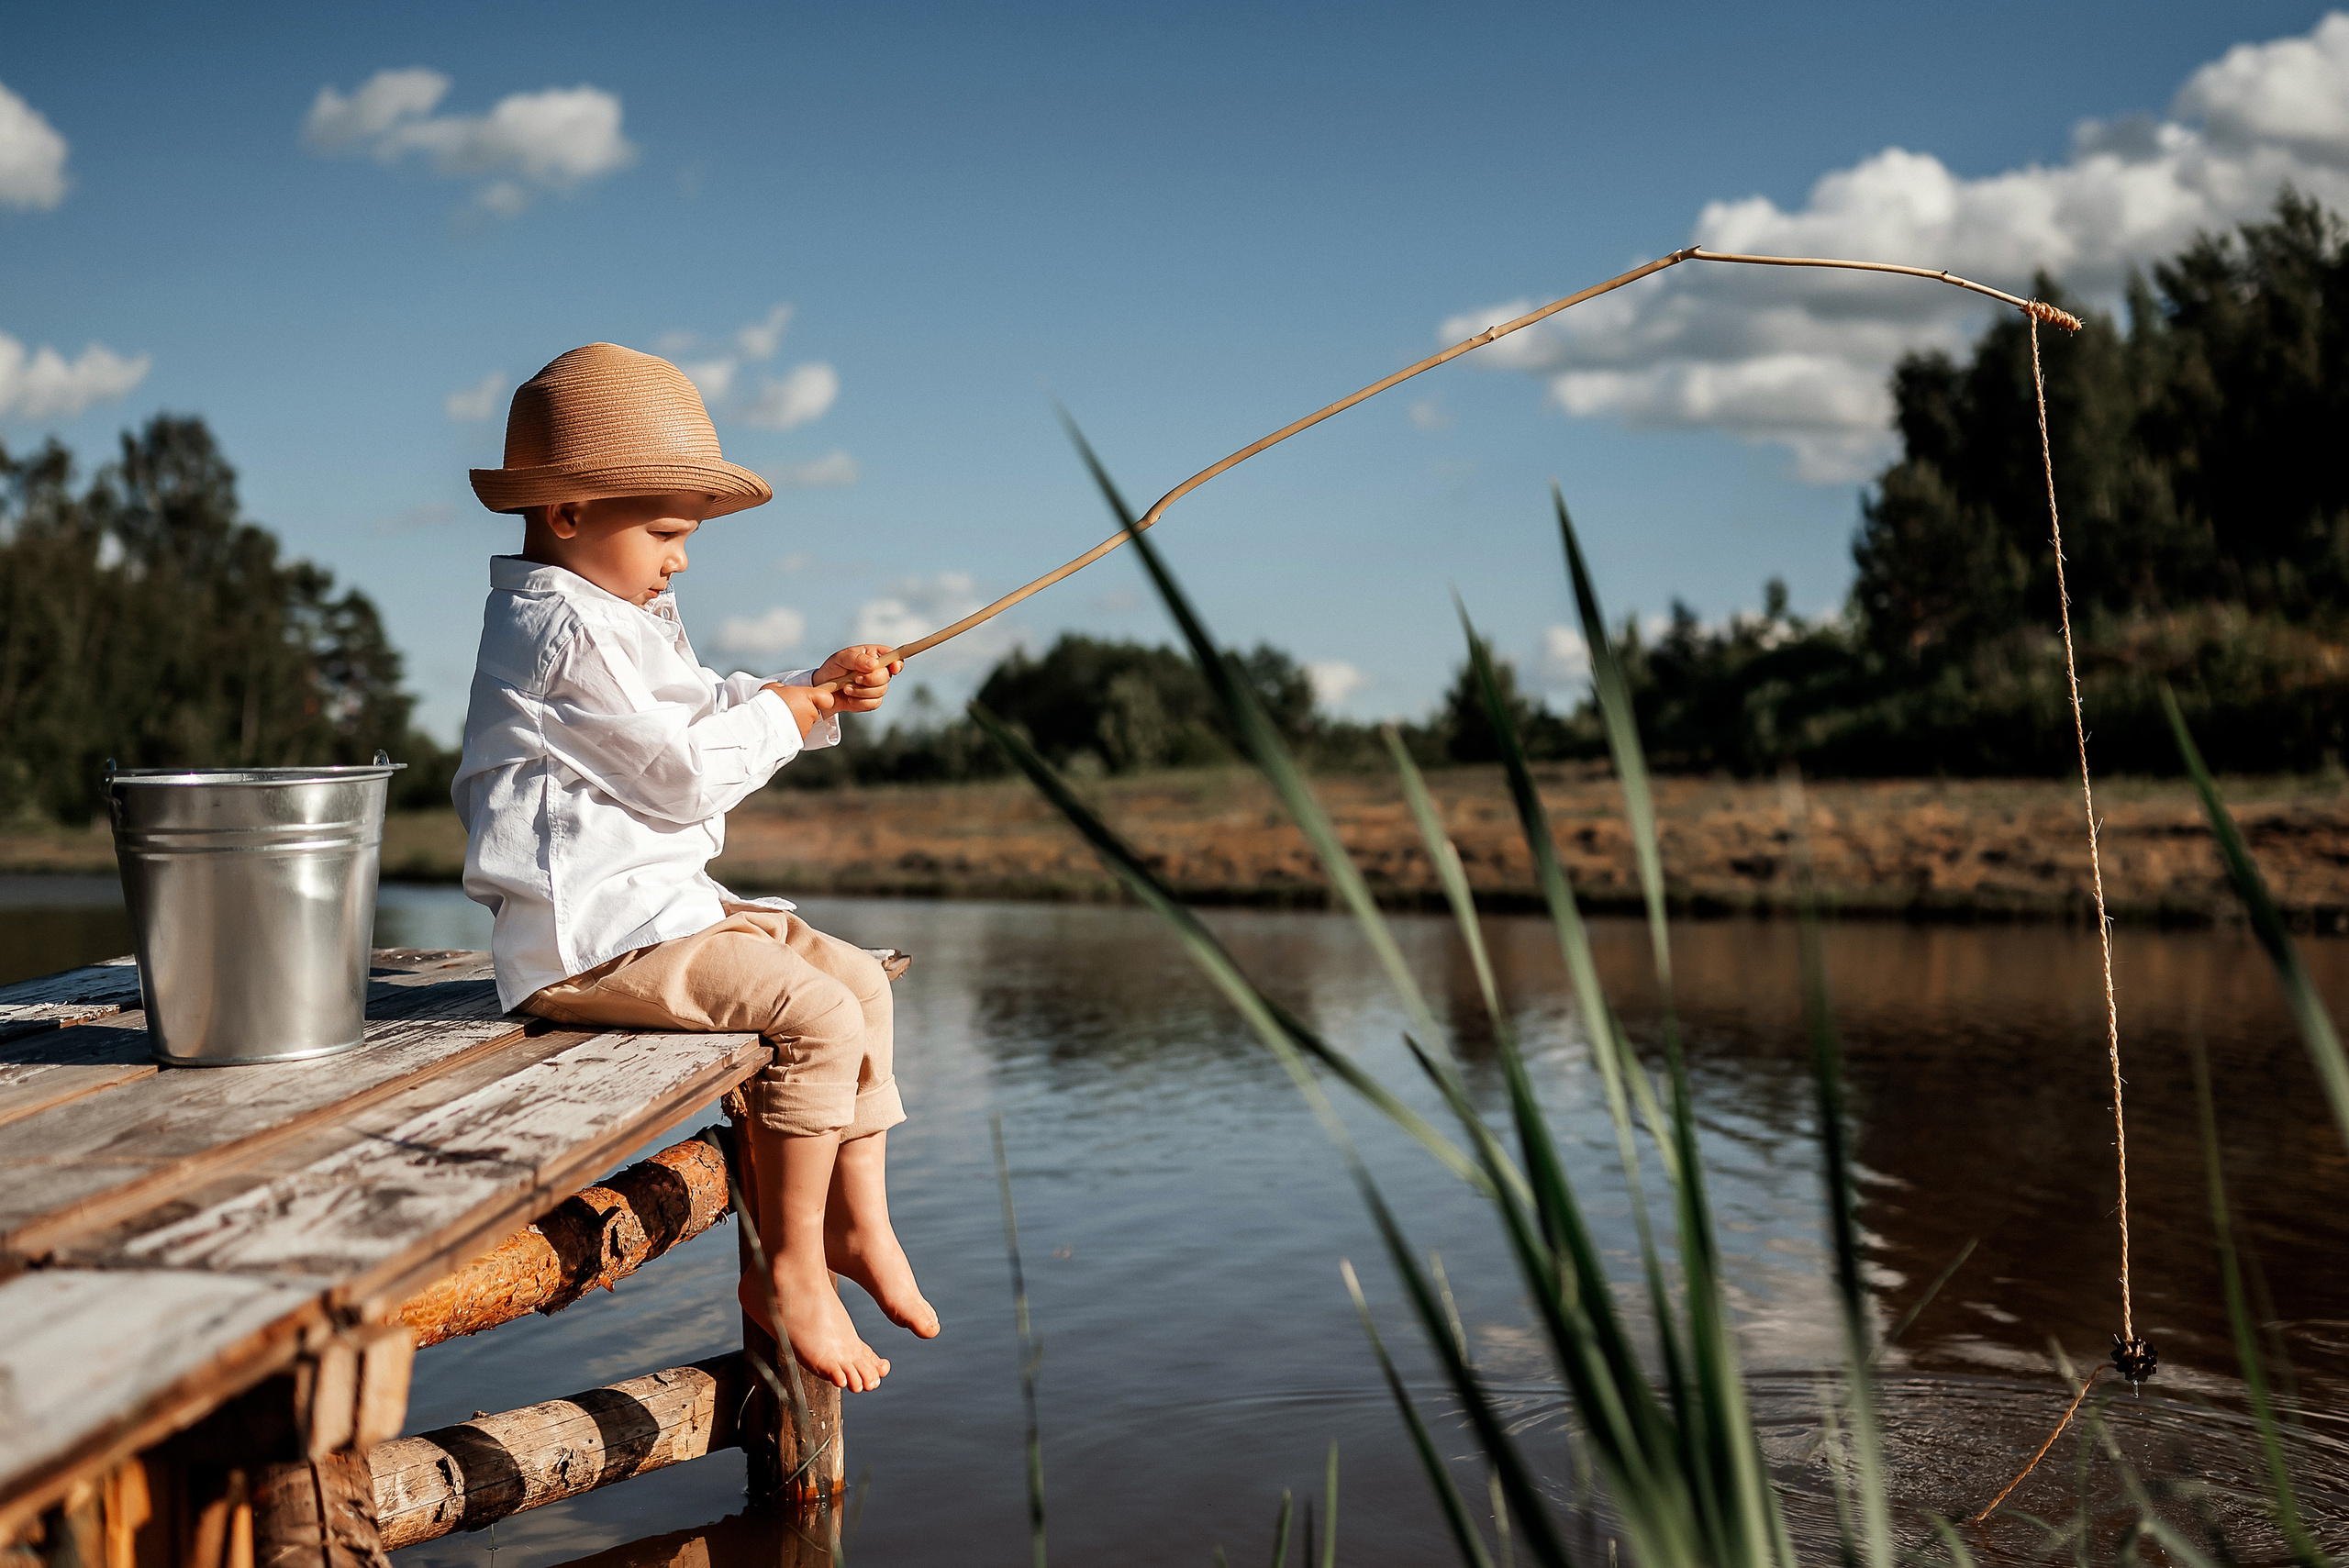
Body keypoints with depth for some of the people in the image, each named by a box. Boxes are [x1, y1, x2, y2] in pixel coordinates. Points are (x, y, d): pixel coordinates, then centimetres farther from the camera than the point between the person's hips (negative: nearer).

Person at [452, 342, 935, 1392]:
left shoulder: (622, 619, 20)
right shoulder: (568, 630, -16)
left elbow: (710, 713, 24)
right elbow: (688, 772, -18)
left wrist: (822, 691, 9)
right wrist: (786, 710, -3)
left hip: (666, 905, 11)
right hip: (591, 938, -11)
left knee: (860, 977, 12)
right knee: (816, 1017, -23)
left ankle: (859, 1221, 14)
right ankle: (791, 1273, -12)